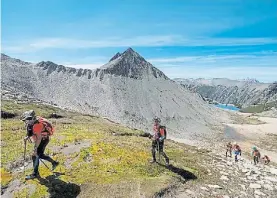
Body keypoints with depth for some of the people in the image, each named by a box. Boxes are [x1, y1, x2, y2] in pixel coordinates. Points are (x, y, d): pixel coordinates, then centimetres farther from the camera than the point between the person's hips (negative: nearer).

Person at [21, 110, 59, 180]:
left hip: (44, 139, -10)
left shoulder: (37, 125, -31)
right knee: (40, 155, 17)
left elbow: (39, 138, -31)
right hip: (41, 139, 10)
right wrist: (27, 137, -1)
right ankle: (54, 163, 31)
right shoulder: (31, 123, -1)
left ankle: (35, 173, 3)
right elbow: (31, 132, 17)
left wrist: (35, 149, -29)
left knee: (35, 155, -8)